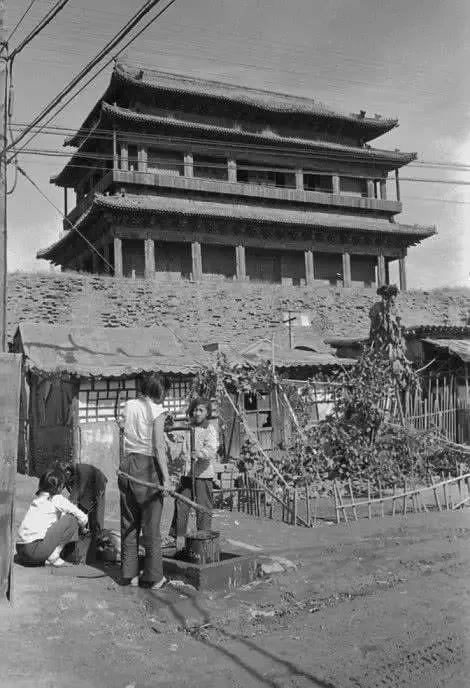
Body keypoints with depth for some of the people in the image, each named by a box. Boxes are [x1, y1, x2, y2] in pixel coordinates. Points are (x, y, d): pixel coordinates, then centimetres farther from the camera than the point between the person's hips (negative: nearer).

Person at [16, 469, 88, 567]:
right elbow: (83, 518, 3)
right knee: (71, 519, -1)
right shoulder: (57, 499, -2)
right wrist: (83, 526, 25)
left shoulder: (37, 498, 19)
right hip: (34, 549, -8)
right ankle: (53, 557, -4)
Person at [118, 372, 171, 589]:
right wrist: (166, 477, -12)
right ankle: (153, 577, 10)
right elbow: (158, 446, -12)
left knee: (129, 522, 13)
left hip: (127, 463, 5)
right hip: (148, 465, -5)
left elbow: (125, 437, 7)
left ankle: (129, 574, 19)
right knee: (151, 523, 3)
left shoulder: (129, 405, 9)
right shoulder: (156, 410, -7)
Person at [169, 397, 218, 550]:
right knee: (180, 505, 0)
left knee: (203, 508, 0)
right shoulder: (188, 427, 13)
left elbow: (211, 451, -21)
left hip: (203, 475, -5)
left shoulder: (210, 430, -5)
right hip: (187, 473, 5)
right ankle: (179, 536, 11)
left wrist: (199, 453, -38)